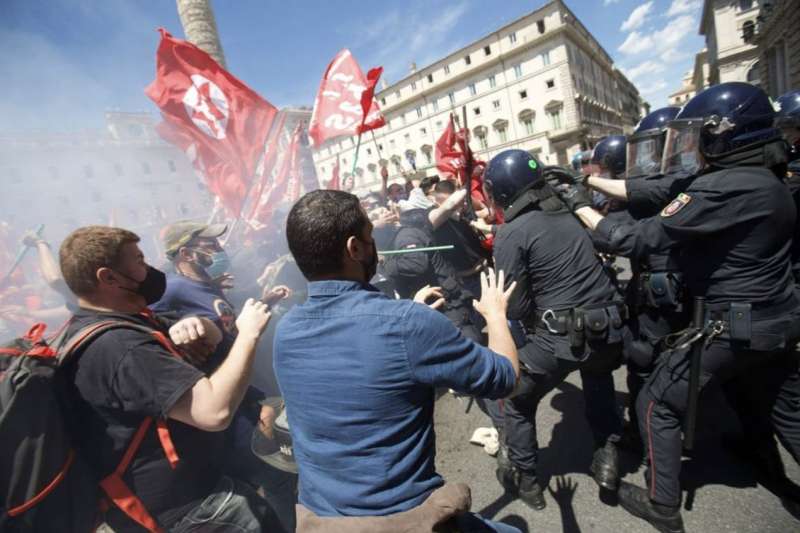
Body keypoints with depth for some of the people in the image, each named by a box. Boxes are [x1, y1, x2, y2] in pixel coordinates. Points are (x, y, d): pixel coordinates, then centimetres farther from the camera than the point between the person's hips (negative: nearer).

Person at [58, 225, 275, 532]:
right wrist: (249, 333, -27)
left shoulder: (125, 321, 4)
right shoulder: (120, 347, -29)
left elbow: (212, 340, 9)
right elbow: (216, 411, -37)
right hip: (177, 505, -9)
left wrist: (198, 326, -14)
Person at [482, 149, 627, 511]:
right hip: (609, 328, 7)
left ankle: (525, 480, 34)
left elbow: (516, 308, -12)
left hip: (560, 338, -7)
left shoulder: (510, 233, -11)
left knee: (518, 402, 19)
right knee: (598, 376, 40)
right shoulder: (567, 214, 9)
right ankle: (606, 456, 40)